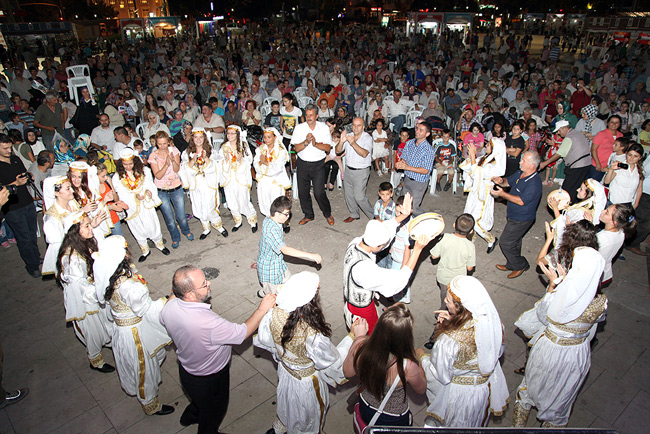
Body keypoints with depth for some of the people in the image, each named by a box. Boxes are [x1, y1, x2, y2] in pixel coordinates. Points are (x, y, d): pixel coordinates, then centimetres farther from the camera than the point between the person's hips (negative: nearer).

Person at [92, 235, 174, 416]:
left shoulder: (109, 276, -14)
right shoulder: (128, 286, -40)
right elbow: (146, 309, -27)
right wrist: (168, 300, -18)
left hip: (121, 325, 8)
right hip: (135, 332, -8)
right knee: (144, 368, 16)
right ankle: (150, 405, 39)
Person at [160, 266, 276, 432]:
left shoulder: (169, 306, -23)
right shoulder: (209, 324, -46)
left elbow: (163, 320, 3)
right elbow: (243, 332, -30)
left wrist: (175, 292, 6)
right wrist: (262, 309, -21)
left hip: (186, 368, 7)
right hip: (209, 380, -6)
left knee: (200, 400, 39)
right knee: (213, 411, 28)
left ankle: (189, 416, 66)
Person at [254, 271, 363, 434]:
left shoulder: (274, 314, -30)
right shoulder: (313, 336, -45)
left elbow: (263, 340, -8)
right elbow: (335, 362, -26)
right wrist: (355, 337, -21)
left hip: (284, 371, 5)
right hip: (307, 382, -5)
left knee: (287, 405, 37)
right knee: (308, 418, 29)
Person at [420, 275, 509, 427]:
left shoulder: (448, 341, -41)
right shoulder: (493, 321, -26)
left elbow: (442, 377, -25)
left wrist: (422, 357, -5)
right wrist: (453, 320, -11)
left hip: (459, 394, -4)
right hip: (487, 385, 4)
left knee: (454, 422, 29)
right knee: (474, 422, 35)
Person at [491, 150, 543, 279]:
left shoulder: (534, 183, -29)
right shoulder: (520, 173, -2)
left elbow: (521, 201, -31)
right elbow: (508, 182, 14)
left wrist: (502, 194, -28)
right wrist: (500, 181, -10)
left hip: (521, 219, -9)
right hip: (514, 215, 9)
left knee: (506, 242, -1)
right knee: (515, 241, 22)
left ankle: (521, 265, 18)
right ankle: (512, 265, 39)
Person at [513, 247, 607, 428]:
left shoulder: (559, 295, -31)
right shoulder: (601, 303, -25)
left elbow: (542, 315, -10)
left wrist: (553, 283, -7)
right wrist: (564, 282, -4)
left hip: (548, 350, -1)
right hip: (576, 355, 1)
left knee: (531, 386, 27)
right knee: (561, 394, 29)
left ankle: (519, 422, 48)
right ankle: (553, 423, 51)